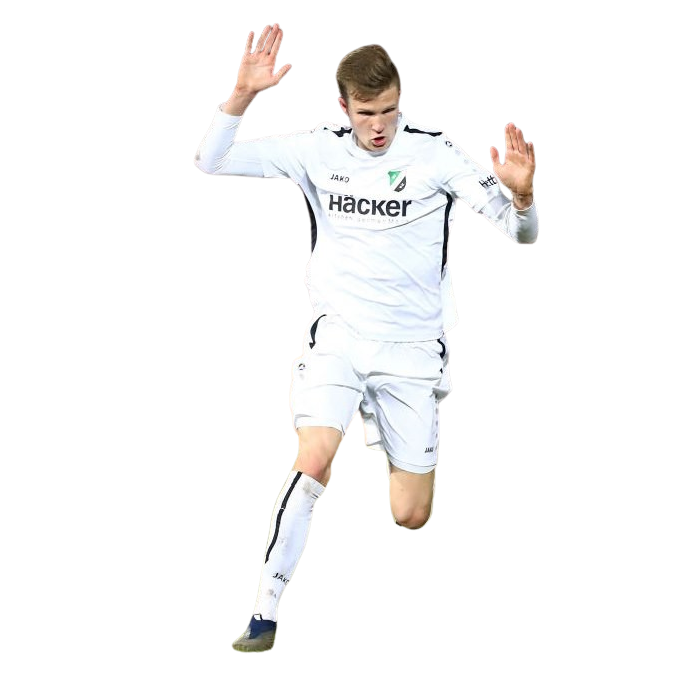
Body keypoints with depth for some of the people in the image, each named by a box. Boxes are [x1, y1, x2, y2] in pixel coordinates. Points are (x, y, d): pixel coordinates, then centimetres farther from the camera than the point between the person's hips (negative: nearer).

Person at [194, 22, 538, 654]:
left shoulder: (435, 154, -9)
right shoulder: (317, 149, -3)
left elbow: (522, 232, -10)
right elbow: (211, 162, -7)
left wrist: (522, 194, -33)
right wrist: (243, 94, -23)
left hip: (412, 347, 0)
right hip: (338, 335, 0)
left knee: (410, 518, 3)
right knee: (312, 464, -25)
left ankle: (395, 448, 41)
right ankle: (265, 616, -17)